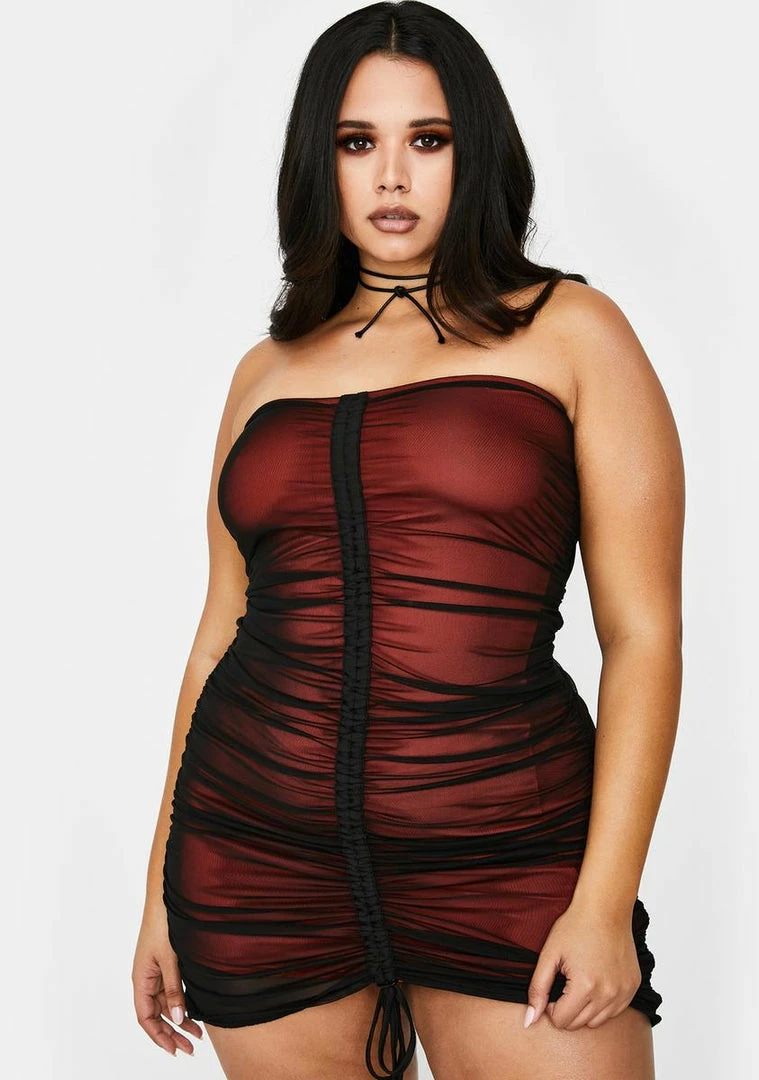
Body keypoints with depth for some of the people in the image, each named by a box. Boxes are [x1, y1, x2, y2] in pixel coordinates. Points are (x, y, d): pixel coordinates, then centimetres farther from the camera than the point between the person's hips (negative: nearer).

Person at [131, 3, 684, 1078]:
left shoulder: (568, 332, 1)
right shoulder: (271, 369, 12)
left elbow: (644, 632, -3)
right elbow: (223, 629, 14)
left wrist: (607, 902, -11)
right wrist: (164, 894, 13)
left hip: (505, 857, -2)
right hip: (259, 858, 3)